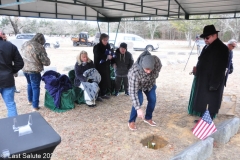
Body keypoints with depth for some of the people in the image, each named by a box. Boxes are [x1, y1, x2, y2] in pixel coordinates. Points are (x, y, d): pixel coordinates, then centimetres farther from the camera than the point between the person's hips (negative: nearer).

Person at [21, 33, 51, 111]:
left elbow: (23, 55, 15)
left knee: (29, 84, 27)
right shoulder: (39, 47, -17)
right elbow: (46, 62, -14)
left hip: (25, 69, 7)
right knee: (35, 87, 6)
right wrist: (40, 61, 7)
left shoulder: (24, 44, 4)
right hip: (34, 70, -7)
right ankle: (35, 106, 11)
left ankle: (30, 100, 42)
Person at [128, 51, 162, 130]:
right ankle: (131, 121, 2)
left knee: (152, 99, 1)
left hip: (150, 83, 4)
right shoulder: (135, 72, -45)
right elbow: (133, 91, -41)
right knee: (139, 100, -19)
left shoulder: (156, 60, -35)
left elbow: (159, 67, -7)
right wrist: (138, 108, -43)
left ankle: (148, 118, 25)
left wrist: (153, 79, -4)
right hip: (137, 84, -4)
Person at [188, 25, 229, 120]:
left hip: (212, 82, -9)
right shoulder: (207, 47, 10)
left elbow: (220, 68, -21)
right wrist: (197, 69, 9)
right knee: (201, 101, 18)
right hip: (202, 81, 9)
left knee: (212, 103, 6)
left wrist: (214, 84, -22)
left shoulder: (221, 48, -17)